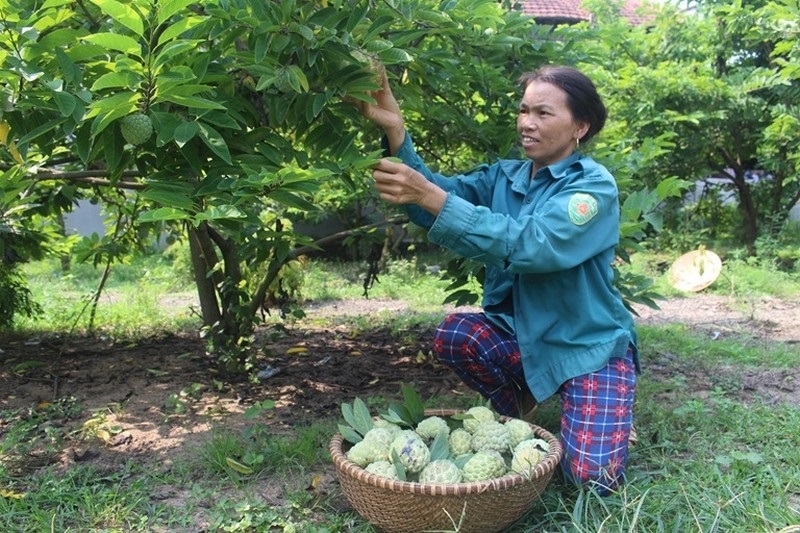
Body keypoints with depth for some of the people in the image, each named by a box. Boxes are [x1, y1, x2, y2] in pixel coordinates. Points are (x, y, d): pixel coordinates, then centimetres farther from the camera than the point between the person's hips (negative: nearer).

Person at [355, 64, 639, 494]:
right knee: (452, 336, -25)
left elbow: (529, 244, -31)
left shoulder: (594, 185, -14)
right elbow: (441, 194, -16)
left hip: (590, 345, -4)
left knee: (593, 478, -19)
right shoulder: (503, 177, 3)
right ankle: (516, 410, 6)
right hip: (520, 336, 5)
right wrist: (394, 129, -29)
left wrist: (431, 198, -39)